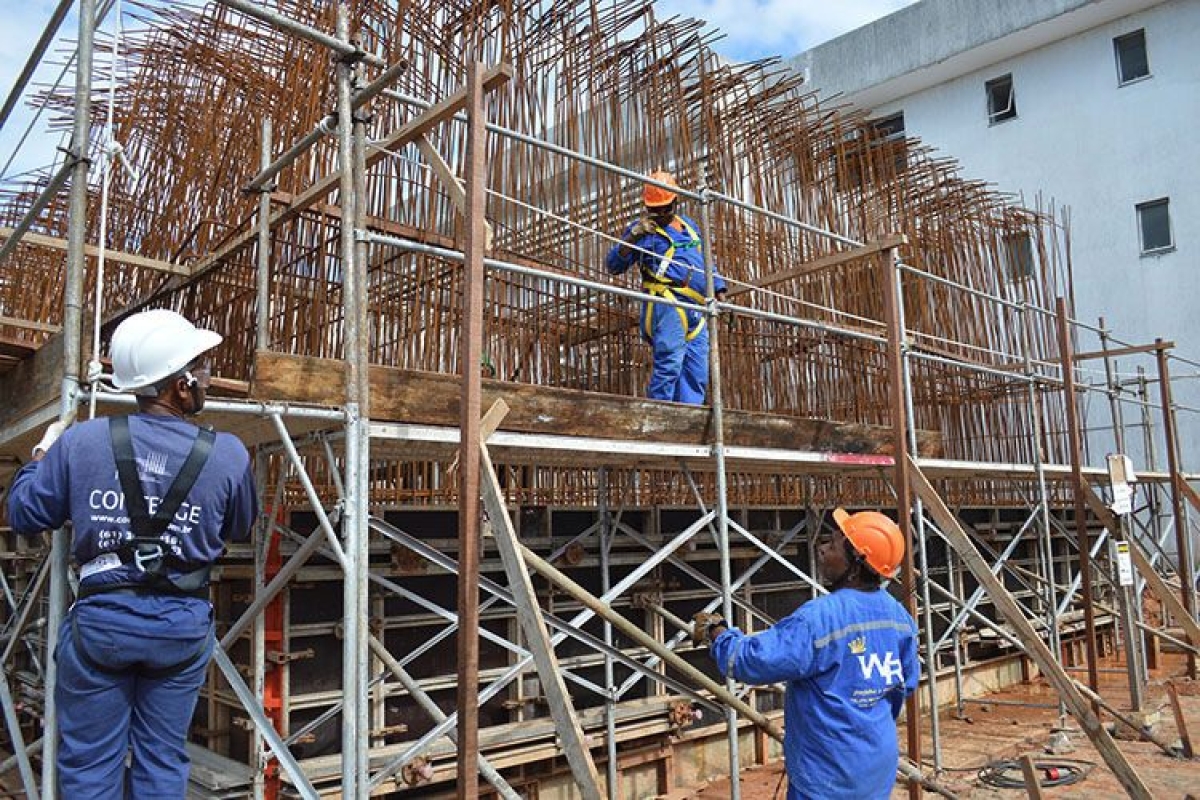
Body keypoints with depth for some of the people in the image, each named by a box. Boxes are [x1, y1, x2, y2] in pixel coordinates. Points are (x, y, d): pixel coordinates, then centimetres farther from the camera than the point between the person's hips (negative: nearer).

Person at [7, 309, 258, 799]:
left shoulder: (79, 442, -10)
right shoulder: (228, 455, -11)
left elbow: (24, 515, 4)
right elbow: (240, 528, 7)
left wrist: (41, 454, 21)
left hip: (100, 619, 0)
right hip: (182, 624, 0)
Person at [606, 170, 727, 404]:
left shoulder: (688, 225, 26)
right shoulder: (643, 230, 7)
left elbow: (704, 261, 36)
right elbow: (613, 266, -2)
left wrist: (717, 286, 26)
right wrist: (633, 237, -14)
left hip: (695, 309, 7)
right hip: (667, 302, -7)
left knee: (697, 375, 1)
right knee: (669, 364, -20)